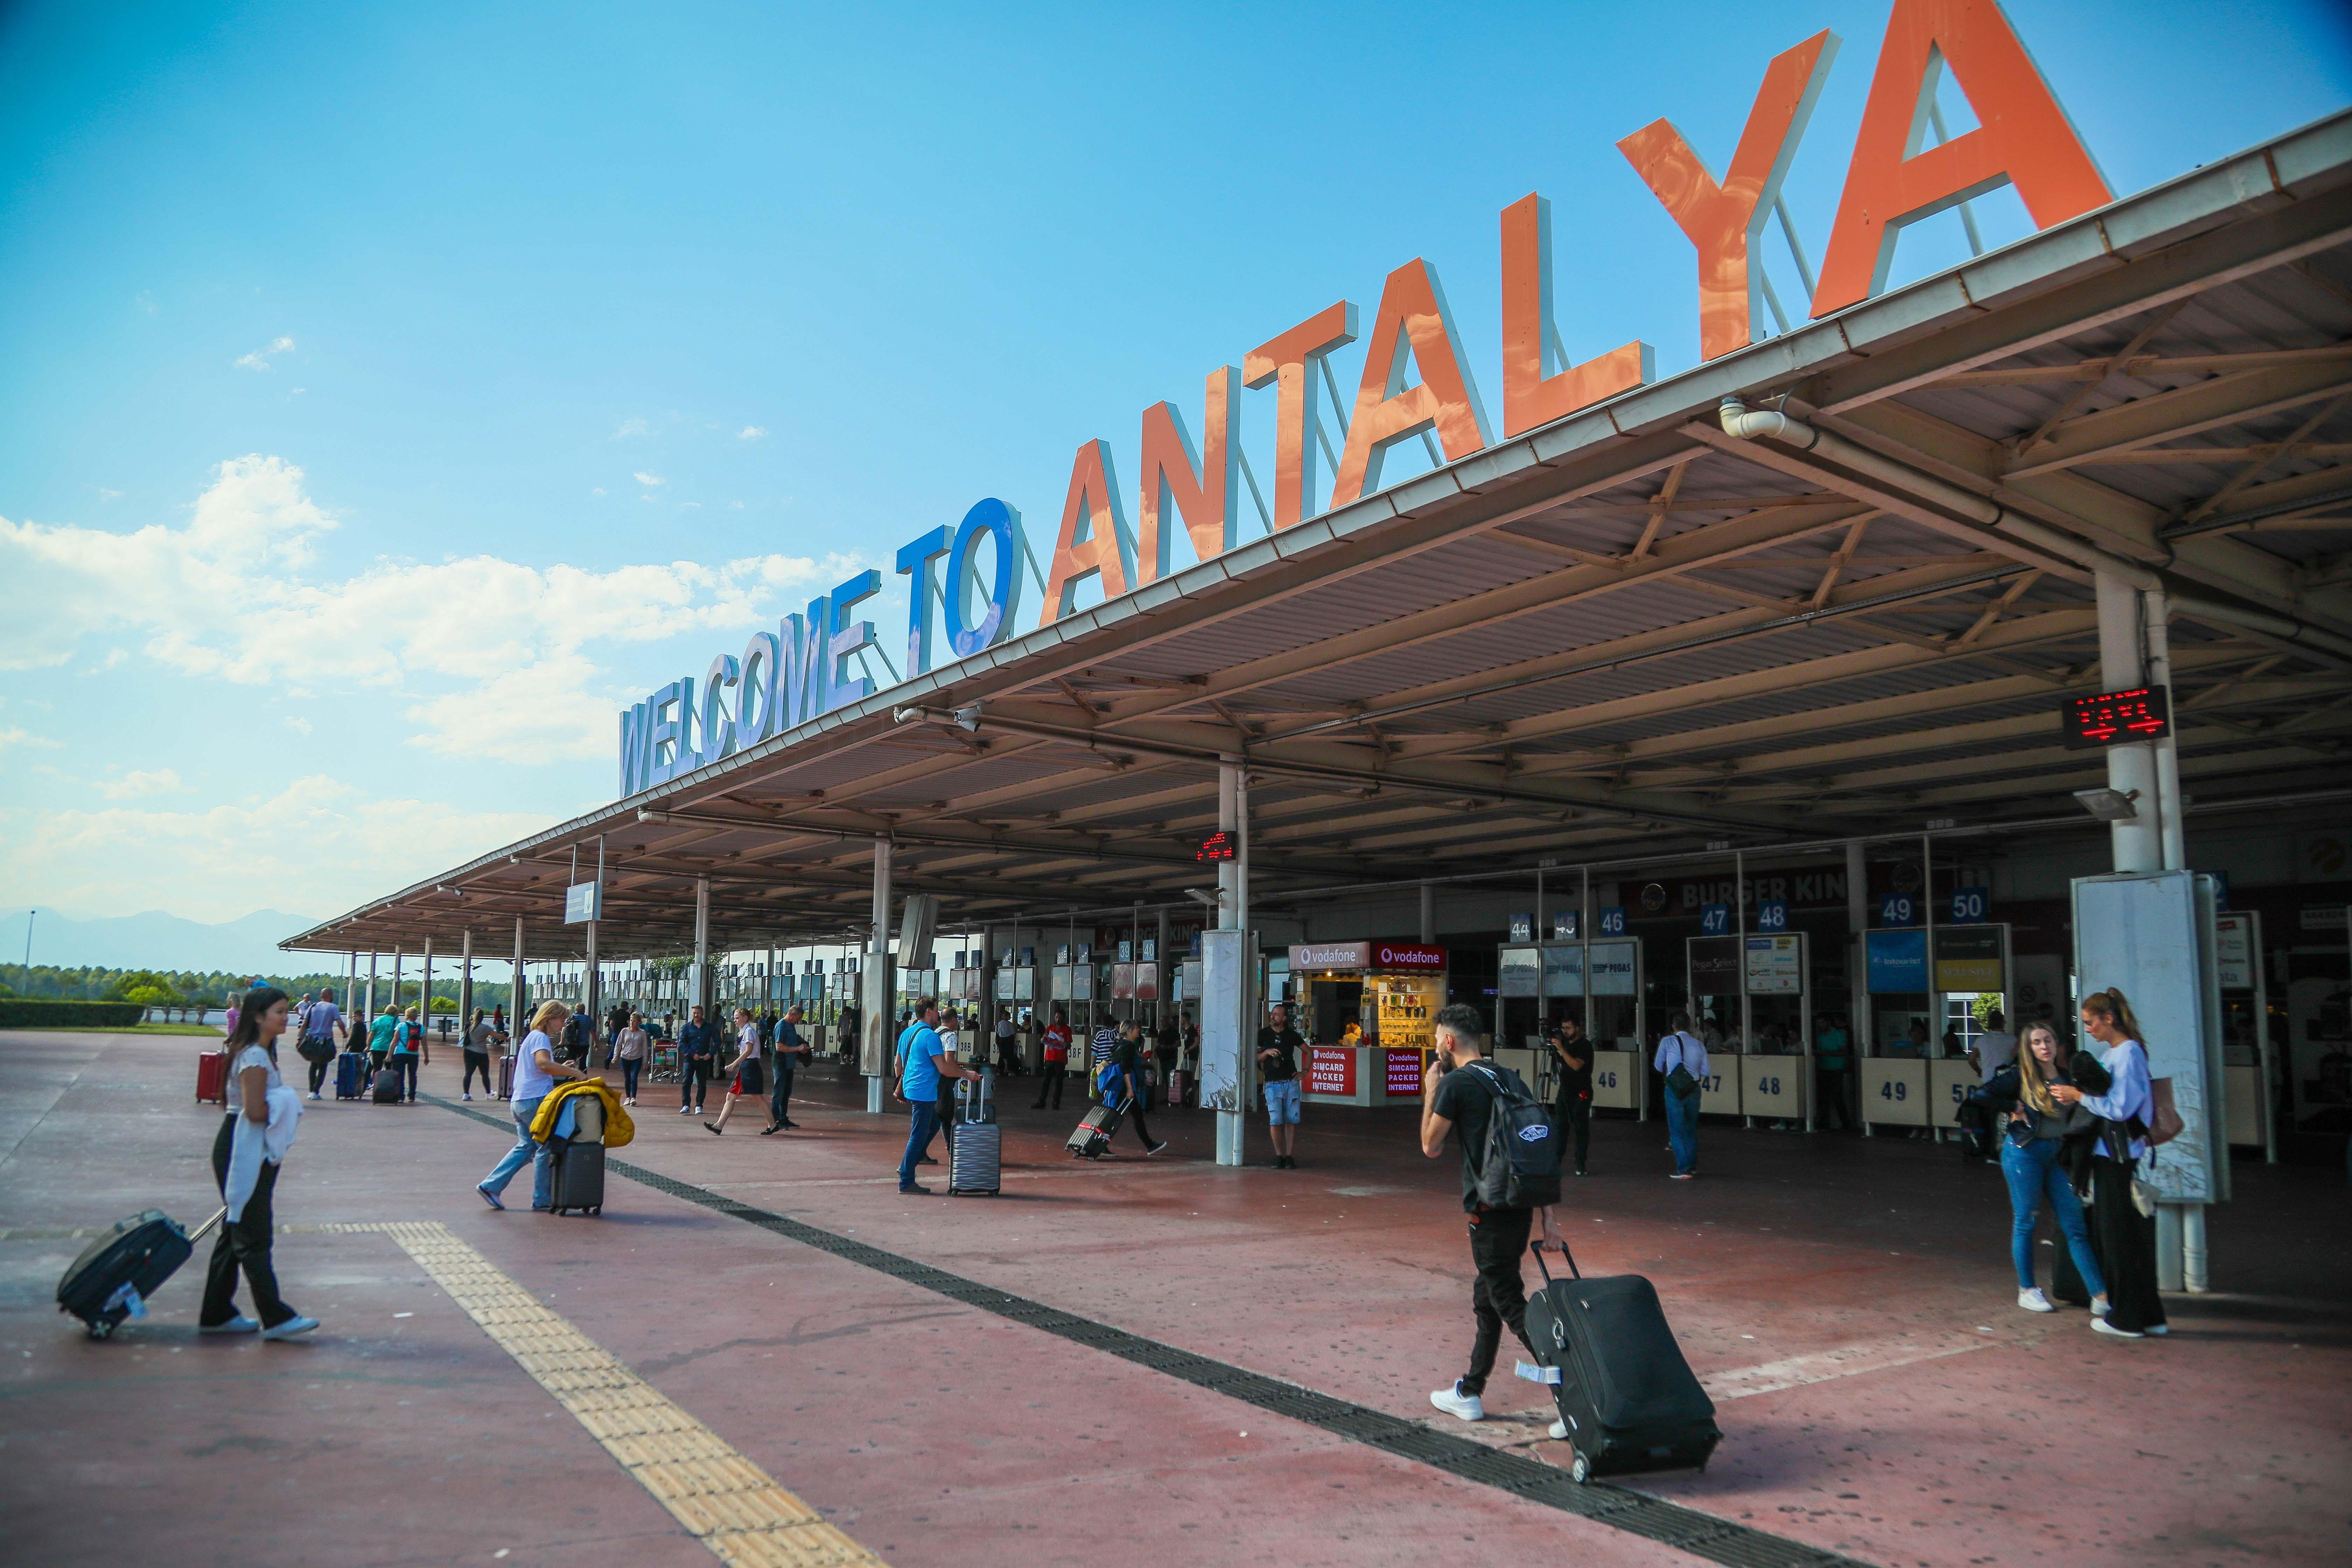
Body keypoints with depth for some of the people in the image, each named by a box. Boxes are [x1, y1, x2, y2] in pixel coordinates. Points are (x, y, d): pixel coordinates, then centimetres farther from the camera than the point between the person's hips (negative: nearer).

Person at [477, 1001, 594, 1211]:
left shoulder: (532, 1037, 20)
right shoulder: (541, 1038, -11)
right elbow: (543, 1063, -30)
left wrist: (560, 1069, 15)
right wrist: (574, 1072, -27)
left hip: (521, 1101, 10)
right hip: (535, 1100, -10)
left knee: (526, 1147, 15)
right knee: (545, 1149, -1)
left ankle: (490, 1186, 12)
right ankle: (542, 1200, 4)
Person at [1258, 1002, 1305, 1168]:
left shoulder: (1292, 1035, 7)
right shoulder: (1263, 1034, 5)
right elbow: (1256, 1058, 5)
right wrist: (1267, 1052, -13)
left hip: (1291, 1082, 1)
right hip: (1272, 1084, -1)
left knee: (1291, 1121, -1)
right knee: (1275, 1121, -7)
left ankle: (1289, 1156, 6)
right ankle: (1279, 1156, 5)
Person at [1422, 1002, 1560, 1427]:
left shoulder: (1456, 1083, -11)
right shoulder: (1507, 1077, 12)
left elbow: (1430, 1147, -1)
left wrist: (1430, 1092, 8)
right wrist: (1547, 1215, 14)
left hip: (1490, 1212, -9)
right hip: (1520, 1208, 9)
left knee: (1512, 1306, -4)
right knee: (1485, 1300, 19)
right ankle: (1469, 1394, 31)